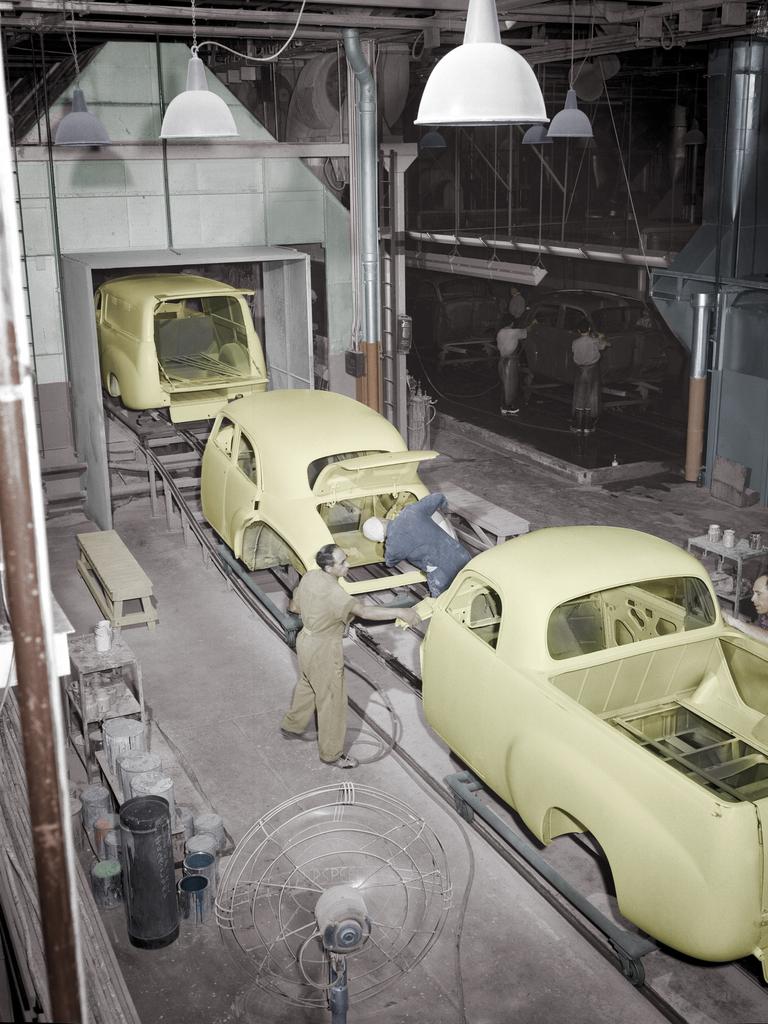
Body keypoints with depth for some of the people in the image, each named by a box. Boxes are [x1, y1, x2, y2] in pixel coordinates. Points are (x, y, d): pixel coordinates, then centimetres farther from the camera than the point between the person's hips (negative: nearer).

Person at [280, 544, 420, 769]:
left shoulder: (309, 577, -5)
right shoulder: (332, 591, -32)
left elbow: (293, 606, 9)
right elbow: (363, 611, -42)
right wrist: (400, 612, -46)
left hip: (306, 640, 9)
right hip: (323, 650, -9)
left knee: (307, 686, 31)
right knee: (332, 700, 7)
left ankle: (291, 726, 51)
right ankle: (331, 754, 21)